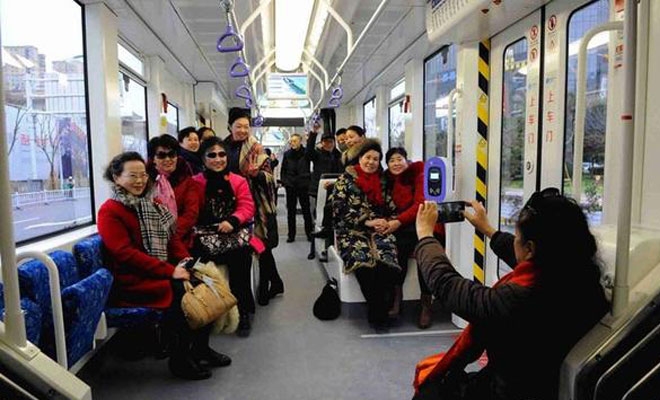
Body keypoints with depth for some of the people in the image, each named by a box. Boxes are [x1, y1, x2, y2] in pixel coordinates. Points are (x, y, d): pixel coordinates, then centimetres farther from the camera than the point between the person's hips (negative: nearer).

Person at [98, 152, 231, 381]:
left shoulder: (150, 205, 15)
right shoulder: (110, 211, -9)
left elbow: (171, 237, 17)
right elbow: (126, 254, -18)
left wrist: (185, 259, -4)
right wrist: (170, 271, -23)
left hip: (162, 271, 7)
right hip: (131, 280, -7)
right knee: (182, 291, -27)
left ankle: (201, 347, 2)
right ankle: (180, 360, -10)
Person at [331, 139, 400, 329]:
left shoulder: (382, 181, 18)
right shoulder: (345, 180, 6)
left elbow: (391, 208, 18)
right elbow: (340, 209, -5)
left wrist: (387, 222, -5)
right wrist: (367, 222, -12)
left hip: (379, 230, 3)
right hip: (352, 231, -2)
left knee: (386, 259, -30)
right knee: (363, 260, -32)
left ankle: (376, 311, -15)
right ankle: (378, 312, -15)